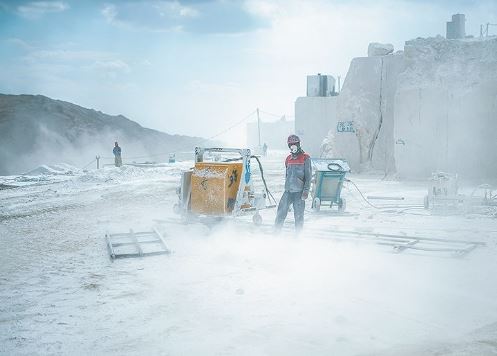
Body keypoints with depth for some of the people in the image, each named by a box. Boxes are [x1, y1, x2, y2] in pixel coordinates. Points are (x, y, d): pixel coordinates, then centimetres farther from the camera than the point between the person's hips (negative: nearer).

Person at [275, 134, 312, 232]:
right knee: (281, 212, -1)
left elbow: (308, 176, -5)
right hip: (288, 191, 5)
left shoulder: (305, 158, -1)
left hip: (299, 192, -5)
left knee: (298, 215, 0)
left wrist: (306, 190, -12)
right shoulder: (289, 159, 15)